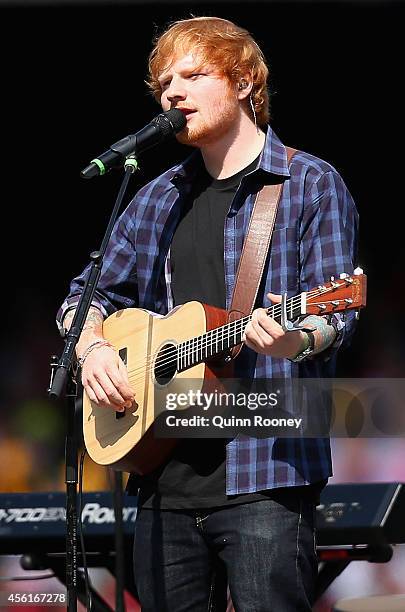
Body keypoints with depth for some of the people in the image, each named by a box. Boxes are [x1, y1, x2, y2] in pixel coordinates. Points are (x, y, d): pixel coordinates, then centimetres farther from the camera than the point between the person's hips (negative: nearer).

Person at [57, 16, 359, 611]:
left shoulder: (311, 185, 1)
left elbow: (336, 315, -7)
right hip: (165, 474, 6)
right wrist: (92, 346, 2)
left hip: (265, 473, -6)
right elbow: (89, 295, 23)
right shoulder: (158, 200, 18)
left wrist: (299, 340, -29)